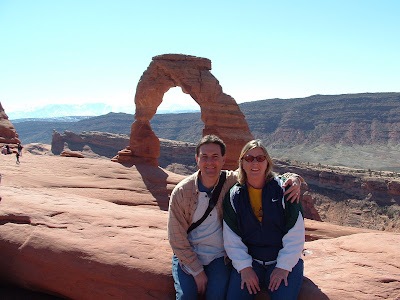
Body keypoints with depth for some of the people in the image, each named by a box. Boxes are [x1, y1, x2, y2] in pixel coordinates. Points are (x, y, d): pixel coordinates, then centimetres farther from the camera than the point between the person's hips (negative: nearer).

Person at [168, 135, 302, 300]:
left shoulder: (232, 180, -9)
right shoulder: (181, 192, -12)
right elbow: (176, 238, -7)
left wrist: (293, 178, -18)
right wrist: (197, 271, -9)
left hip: (219, 255, 1)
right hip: (187, 255, 0)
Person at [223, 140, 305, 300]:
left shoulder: (283, 190, -3)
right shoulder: (233, 196, 3)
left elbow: (295, 236, -5)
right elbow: (231, 239, 1)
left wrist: (283, 267, -10)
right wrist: (244, 267, -9)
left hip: (285, 261, -1)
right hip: (248, 259, 2)